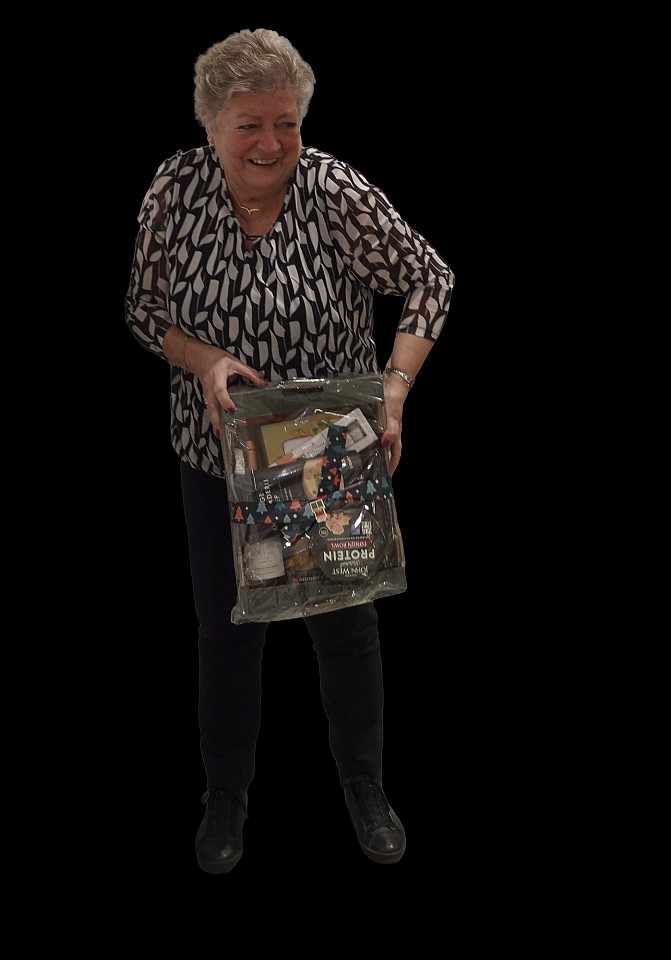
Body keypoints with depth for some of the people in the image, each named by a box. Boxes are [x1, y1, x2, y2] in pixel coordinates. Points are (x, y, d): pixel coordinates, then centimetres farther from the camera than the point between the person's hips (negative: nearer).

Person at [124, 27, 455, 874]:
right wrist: (203, 361, -22)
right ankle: (227, 794, 36)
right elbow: (143, 307, -3)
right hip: (219, 455, 2)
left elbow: (428, 280, -9)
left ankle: (364, 787, 38)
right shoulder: (176, 187, -12)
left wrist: (396, 386, -22)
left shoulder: (339, 193, -19)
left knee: (346, 624, 14)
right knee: (226, 628, 14)